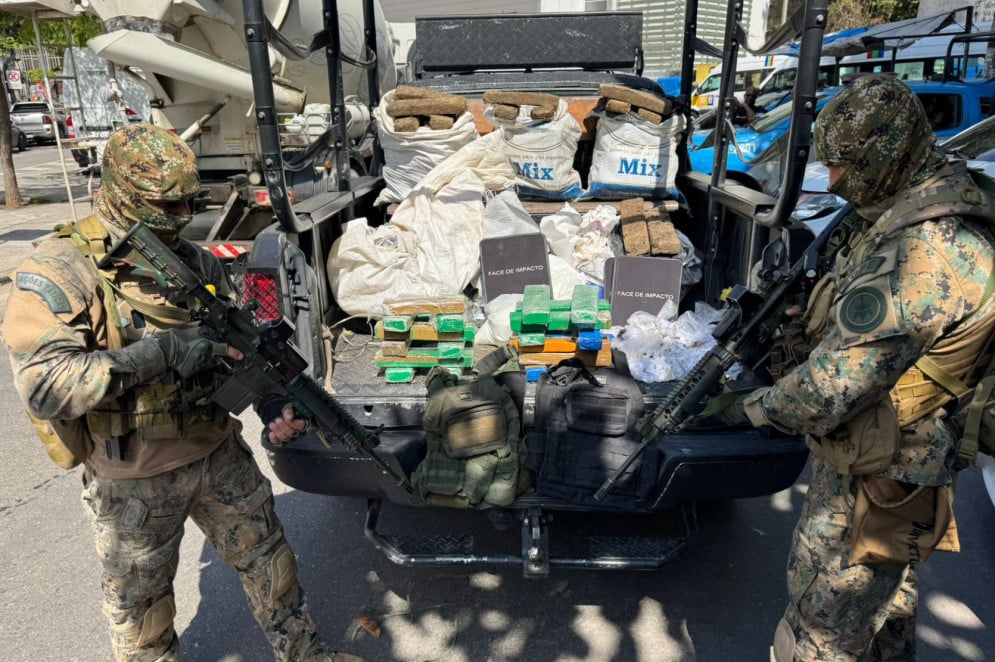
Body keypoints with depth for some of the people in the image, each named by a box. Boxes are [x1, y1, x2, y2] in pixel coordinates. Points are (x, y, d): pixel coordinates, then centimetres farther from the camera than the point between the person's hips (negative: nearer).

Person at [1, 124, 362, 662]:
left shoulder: (196, 262, 1)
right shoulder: (56, 274, -17)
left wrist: (275, 406, -11)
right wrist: (161, 352, -33)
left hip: (220, 454, 5)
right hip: (133, 481, -5)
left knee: (265, 554, 18)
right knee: (139, 596, 16)